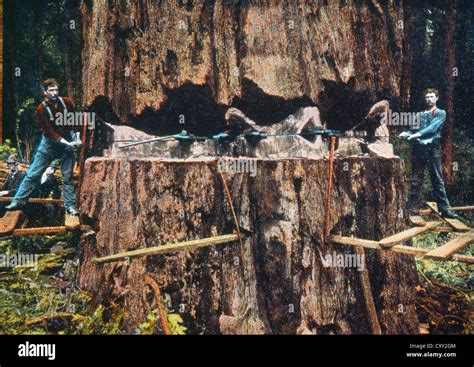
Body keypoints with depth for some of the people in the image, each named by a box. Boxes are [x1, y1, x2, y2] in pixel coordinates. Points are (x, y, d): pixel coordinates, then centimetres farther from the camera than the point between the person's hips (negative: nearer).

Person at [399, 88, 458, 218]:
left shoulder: (440, 113, 7)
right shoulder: (420, 114, 20)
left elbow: (433, 127, -10)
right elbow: (413, 129, 12)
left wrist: (418, 134, -23)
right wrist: (406, 134, -10)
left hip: (432, 149, -3)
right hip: (418, 148, 3)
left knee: (437, 179, -4)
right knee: (415, 179, 4)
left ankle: (445, 208, -3)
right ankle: (411, 206, 8)